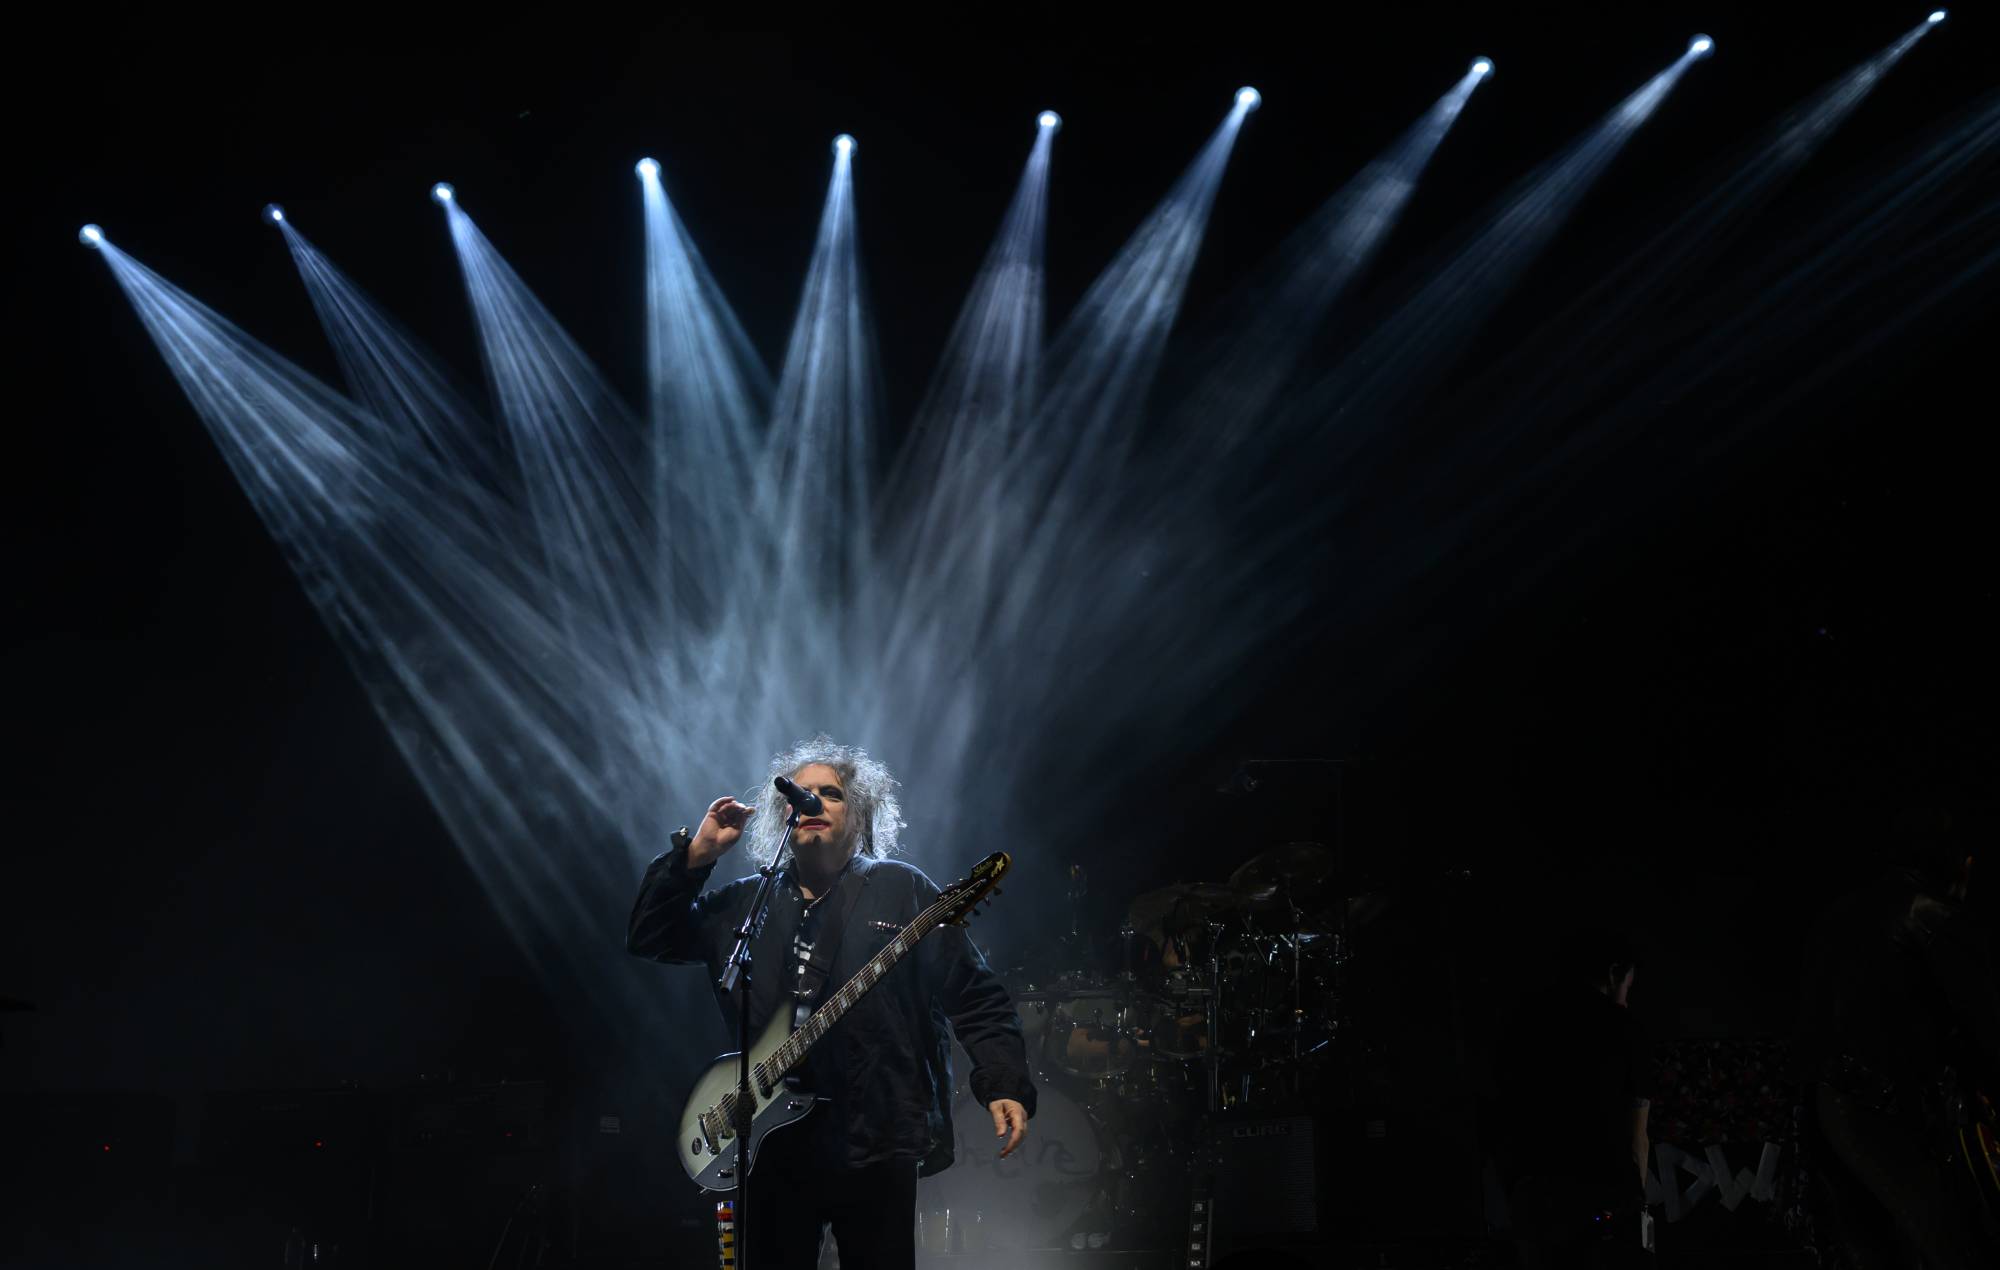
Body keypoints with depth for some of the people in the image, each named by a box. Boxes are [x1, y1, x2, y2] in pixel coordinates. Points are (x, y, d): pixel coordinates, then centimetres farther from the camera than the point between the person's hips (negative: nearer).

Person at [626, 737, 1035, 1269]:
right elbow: (646, 938, 11)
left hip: (875, 1144, -3)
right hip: (771, 1144, 3)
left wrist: (1006, 1086, -15)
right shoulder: (741, 903, 12)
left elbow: (976, 998, -2)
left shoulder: (903, 891, 1)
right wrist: (697, 856, 2)